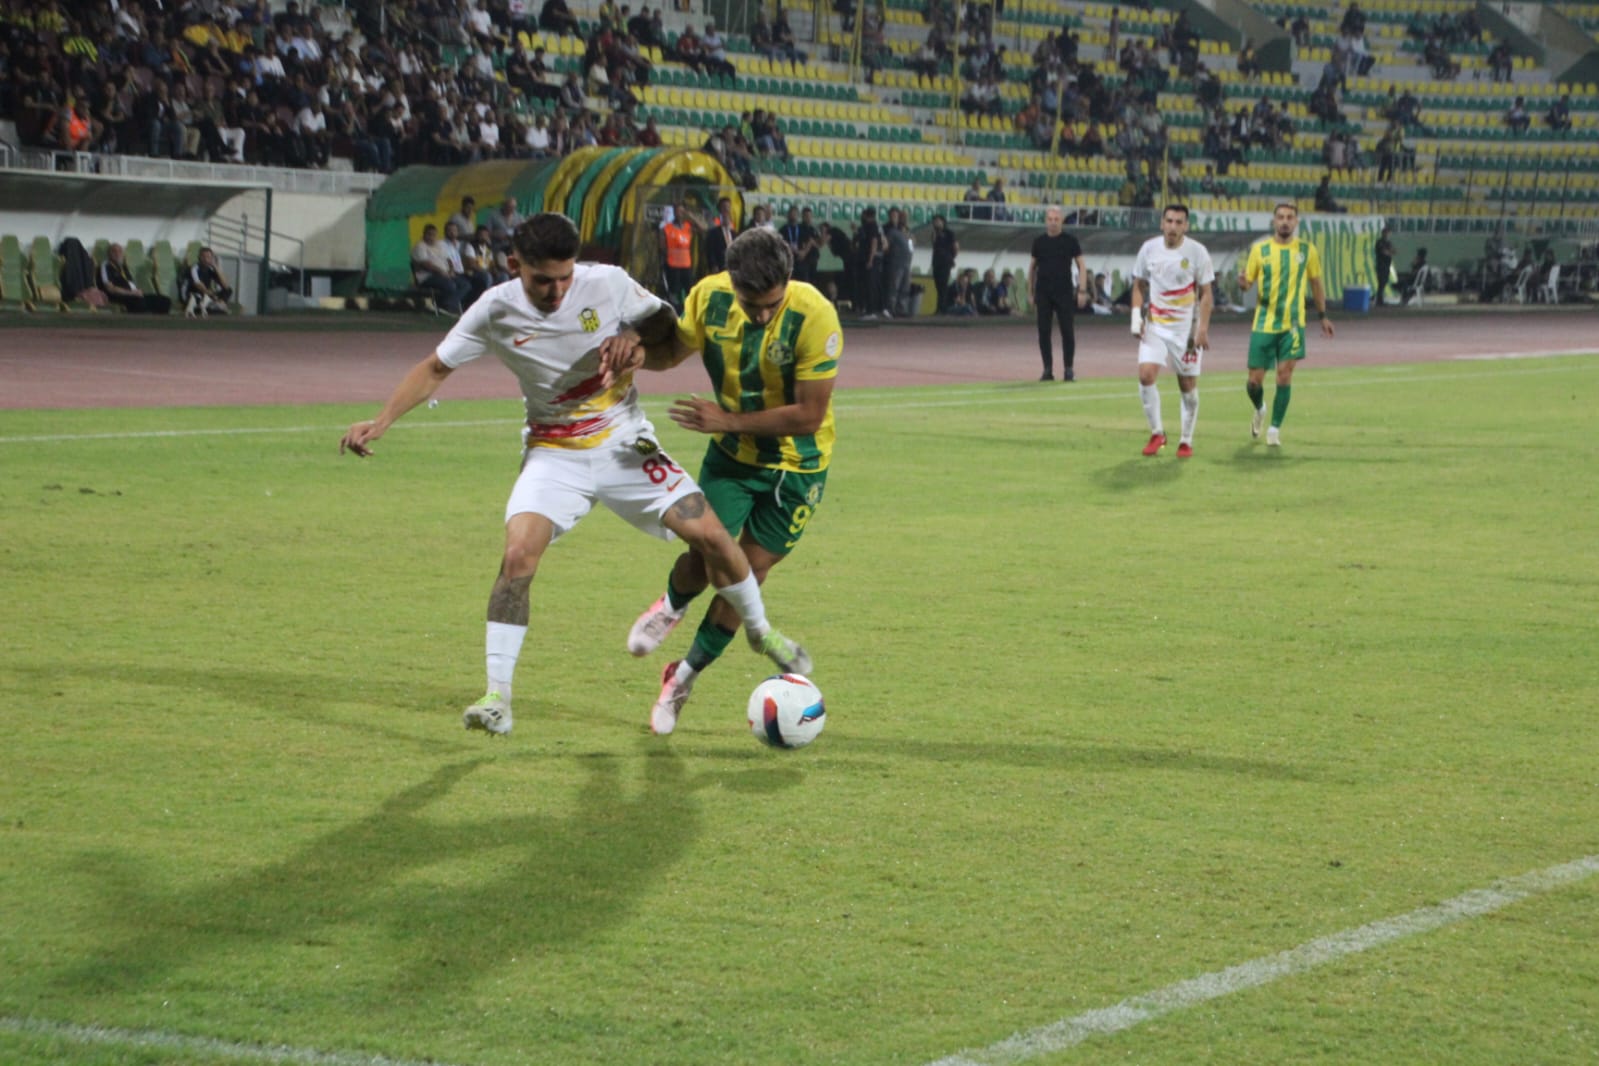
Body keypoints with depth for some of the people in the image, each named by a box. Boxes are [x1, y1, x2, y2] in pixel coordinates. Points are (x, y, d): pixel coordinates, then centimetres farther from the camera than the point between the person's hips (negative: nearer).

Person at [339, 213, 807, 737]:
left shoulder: (608, 284, -14)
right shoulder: (496, 311, -13)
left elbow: (667, 320, 4)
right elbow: (435, 368, -1)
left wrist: (636, 335, -19)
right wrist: (380, 422, -12)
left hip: (625, 444, 1)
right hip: (554, 454, -1)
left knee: (710, 535, -6)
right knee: (518, 553, -24)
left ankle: (761, 631, 23)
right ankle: (498, 698, -17)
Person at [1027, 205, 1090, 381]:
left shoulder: (1070, 241, 1)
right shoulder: (1039, 242, 8)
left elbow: (1081, 266, 1)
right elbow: (1032, 267, 16)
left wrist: (1082, 290, -7)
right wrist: (1030, 292, 11)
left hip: (1064, 293, -2)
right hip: (1043, 293, 2)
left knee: (1067, 331, -3)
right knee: (1044, 332, 1)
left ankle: (1068, 368, 5)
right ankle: (1048, 369, 8)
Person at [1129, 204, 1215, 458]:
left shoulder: (1197, 252, -8)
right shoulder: (1149, 248, -1)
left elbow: (1206, 294, -4)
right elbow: (1139, 286, 11)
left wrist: (1203, 328, -13)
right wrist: (1136, 317, -1)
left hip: (1187, 327, -2)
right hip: (1154, 325, 2)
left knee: (1188, 385, 2)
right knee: (1146, 375, -15)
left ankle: (1186, 440, 17)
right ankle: (1156, 433, 1)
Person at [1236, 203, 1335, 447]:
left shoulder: (1307, 250, 1)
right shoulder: (1260, 249, 0)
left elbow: (1315, 283, 13)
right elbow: (1247, 282, 4)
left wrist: (1323, 316, 15)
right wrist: (1242, 284, -21)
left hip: (1292, 324, 0)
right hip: (1264, 323, 0)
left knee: (1284, 374, -11)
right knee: (1255, 380, 1)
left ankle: (1275, 428, 4)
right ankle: (1260, 410, 35)